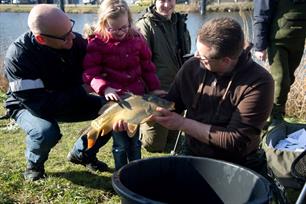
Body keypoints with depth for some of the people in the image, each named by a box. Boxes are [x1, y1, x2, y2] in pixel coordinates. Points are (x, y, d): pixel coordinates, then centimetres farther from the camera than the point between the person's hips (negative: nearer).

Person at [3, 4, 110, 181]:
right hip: (29, 106, -4)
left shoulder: (76, 41, -19)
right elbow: (38, 103, -34)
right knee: (46, 132, -37)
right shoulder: (18, 55, -32)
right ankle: (34, 164, 1)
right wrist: (77, 94, -27)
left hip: (69, 102, 5)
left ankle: (83, 153, 12)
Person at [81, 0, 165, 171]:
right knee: (121, 143, 3)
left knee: (135, 140, 15)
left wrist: (154, 87, 2)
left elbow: (147, 66, 10)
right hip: (115, 99, -3)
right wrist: (105, 88, -29)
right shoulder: (97, 43, -9)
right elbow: (91, 73, -13)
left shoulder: (137, 39, 2)